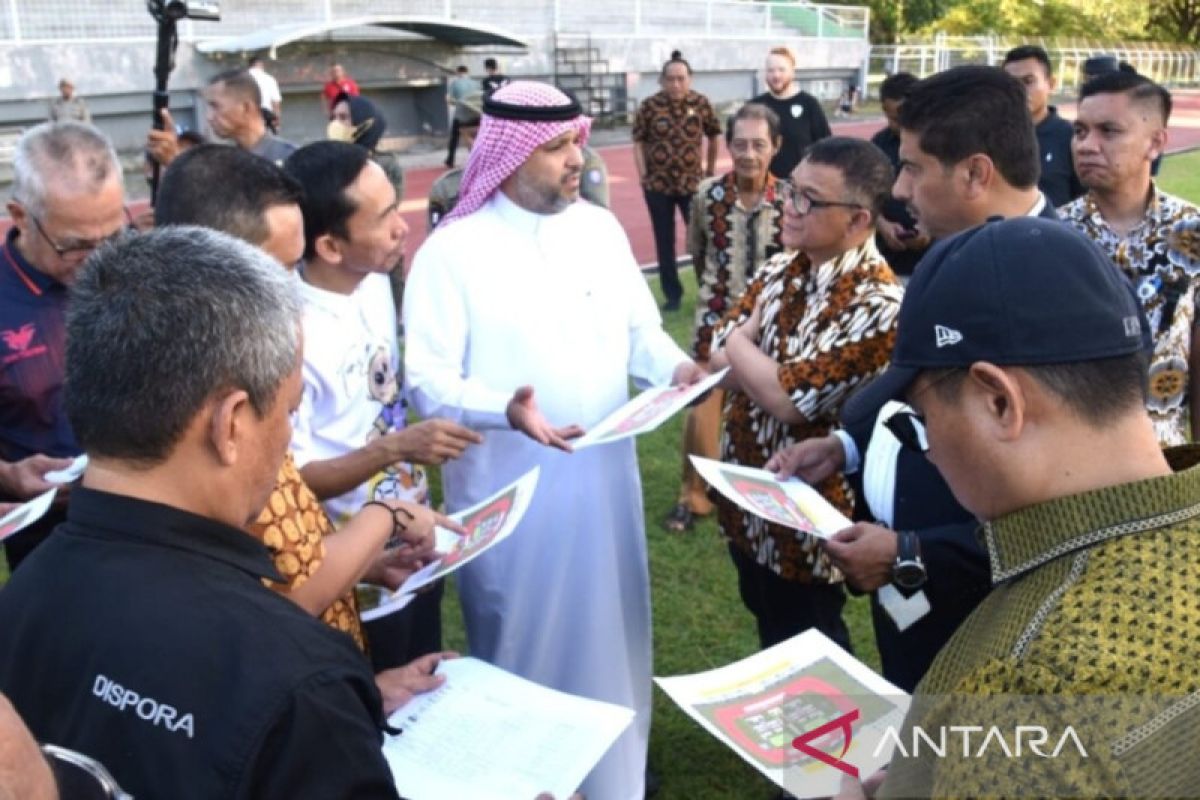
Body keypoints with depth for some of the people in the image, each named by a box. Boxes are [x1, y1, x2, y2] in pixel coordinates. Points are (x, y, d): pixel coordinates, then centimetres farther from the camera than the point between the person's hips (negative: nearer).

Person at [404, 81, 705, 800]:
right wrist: (506, 408, -34)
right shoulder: (453, 249, -13)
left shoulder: (601, 228, 3)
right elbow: (429, 380, -16)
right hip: (508, 485, -5)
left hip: (603, 471, 5)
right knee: (522, 642, 13)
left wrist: (675, 367, -15)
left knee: (607, 629, 22)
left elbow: (639, 329, 7)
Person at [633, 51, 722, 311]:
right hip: (658, 185, 0)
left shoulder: (701, 103, -3)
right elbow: (639, 142, 1)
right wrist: (643, 175, -7)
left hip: (692, 183, 0)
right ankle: (672, 294, 19)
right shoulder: (650, 105, -6)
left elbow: (714, 135, 11)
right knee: (665, 242, 8)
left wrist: (710, 169, 11)